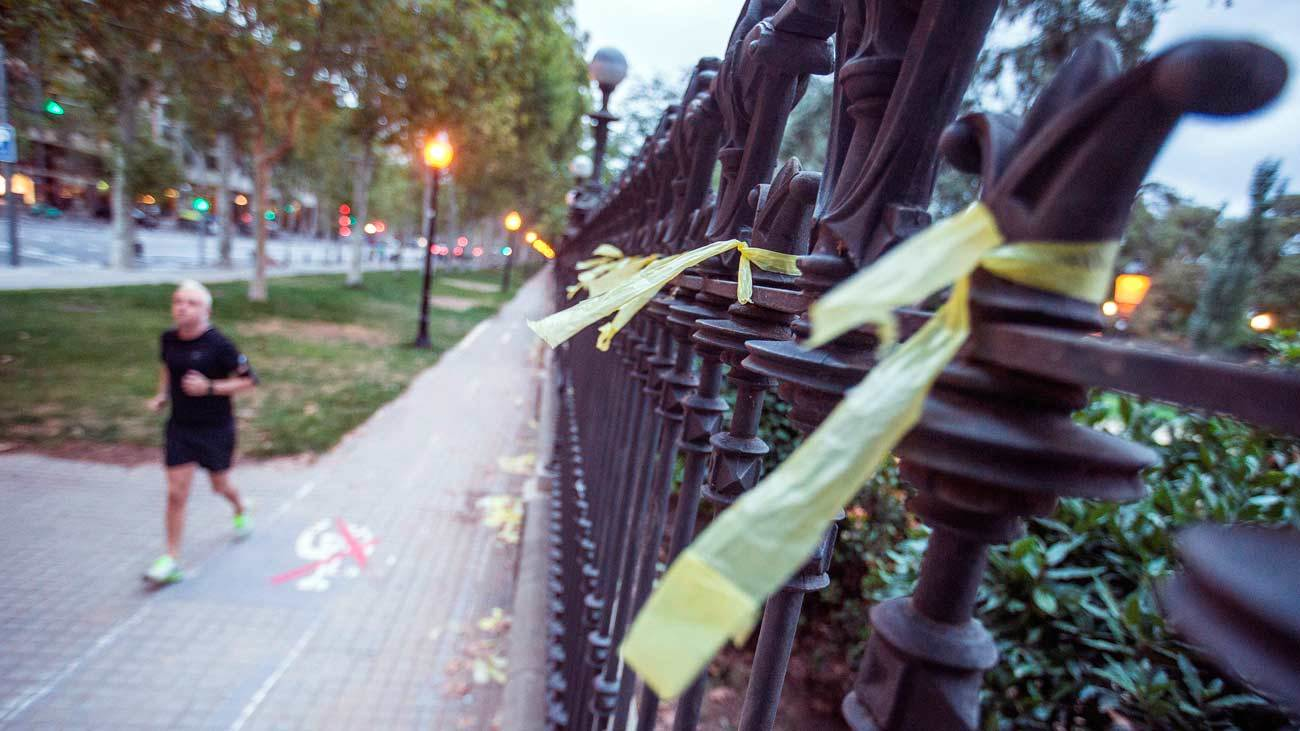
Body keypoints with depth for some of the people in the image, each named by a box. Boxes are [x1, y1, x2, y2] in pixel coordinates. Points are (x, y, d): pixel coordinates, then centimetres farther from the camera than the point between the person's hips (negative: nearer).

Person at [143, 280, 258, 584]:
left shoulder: (218, 344, -18)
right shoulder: (169, 339, -2)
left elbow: (249, 379, -14)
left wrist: (209, 387, -24)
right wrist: (162, 394, 5)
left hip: (215, 428, -3)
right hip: (180, 426, 4)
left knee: (220, 485, 16)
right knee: (176, 493, 0)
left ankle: (240, 510, 50)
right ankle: (171, 560, 10)